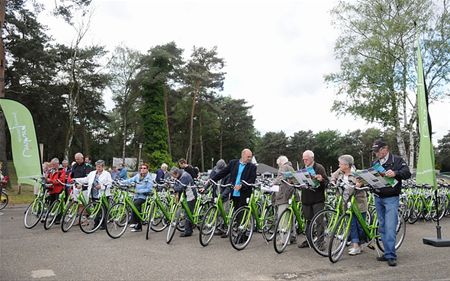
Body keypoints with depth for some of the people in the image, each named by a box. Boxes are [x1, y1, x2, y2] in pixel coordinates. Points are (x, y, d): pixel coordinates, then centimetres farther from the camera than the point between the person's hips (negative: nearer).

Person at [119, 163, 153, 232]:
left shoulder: (149, 178, -7)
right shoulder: (137, 176, 8)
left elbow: (149, 189, -14)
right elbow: (130, 180, -6)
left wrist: (139, 191, -20)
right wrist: (121, 182, -21)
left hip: (143, 196, -6)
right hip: (136, 196, 6)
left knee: (134, 204, -29)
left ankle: (134, 222, -21)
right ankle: (138, 227, 22)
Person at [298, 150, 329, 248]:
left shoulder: (319, 168, -3)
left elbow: (327, 182, -8)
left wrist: (321, 179, -29)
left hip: (317, 199, -5)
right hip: (306, 199, 6)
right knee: (309, 220, 11)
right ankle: (308, 240, 20)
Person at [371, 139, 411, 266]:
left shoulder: (397, 160, -1)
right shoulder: (375, 163, 15)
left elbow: (407, 173, -13)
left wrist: (395, 173, -33)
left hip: (391, 198, -6)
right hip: (378, 198, 6)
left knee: (390, 227, -12)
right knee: (382, 227, 9)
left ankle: (391, 256, -7)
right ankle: (388, 253, 17)